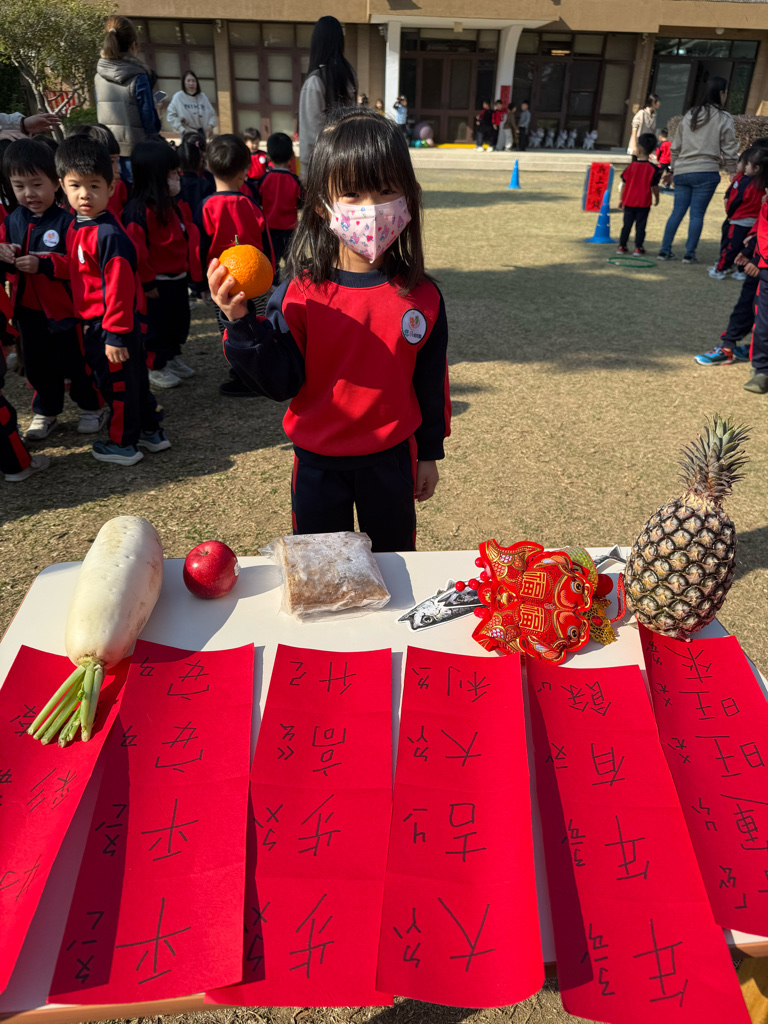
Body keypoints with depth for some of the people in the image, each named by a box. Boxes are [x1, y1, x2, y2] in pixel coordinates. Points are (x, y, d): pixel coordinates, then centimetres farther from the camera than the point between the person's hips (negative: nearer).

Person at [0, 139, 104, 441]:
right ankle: (45, 411, 34)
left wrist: (42, 264, -29)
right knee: (38, 365, 17)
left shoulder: (67, 221, -15)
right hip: (27, 309, 6)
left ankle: (90, 407, 28)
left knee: (74, 362, 7)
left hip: (63, 308, -6)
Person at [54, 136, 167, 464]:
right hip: (93, 323, 9)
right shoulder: (75, 227, 8)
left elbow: (119, 287, -23)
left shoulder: (109, 234, -21)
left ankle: (123, 444, 21)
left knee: (117, 382, 5)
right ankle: (151, 432, 33)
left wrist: (115, 333, -23)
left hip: (111, 326, -9)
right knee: (132, 378, 18)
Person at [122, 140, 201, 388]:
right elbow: (135, 252, -23)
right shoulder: (138, 211, -22)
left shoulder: (178, 206, 6)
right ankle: (155, 368, 20)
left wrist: (193, 271, 11)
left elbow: (190, 237, 15)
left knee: (179, 320, 21)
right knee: (156, 325, 6)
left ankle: (173, 358, 39)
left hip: (178, 279, 9)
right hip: (156, 284, -8)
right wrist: (146, 282, -18)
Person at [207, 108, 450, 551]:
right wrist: (241, 322, -30)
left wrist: (429, 454, 7)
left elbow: (431, 383, 1)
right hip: (318, 463, 0)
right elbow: (281, 382, -15)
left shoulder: (422, 297, -9)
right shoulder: (301, 294, -13)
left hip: (391, 458, 1)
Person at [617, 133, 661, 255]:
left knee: (627, 224, 9)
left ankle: (622, 246, 11)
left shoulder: (631, 166, -2)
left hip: (629, 201, 1)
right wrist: (656, 198, 11)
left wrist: (621, 199, 10)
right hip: (644, 203, -1)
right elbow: (654, 186, -3)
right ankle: (638, 248, 4)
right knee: (640, 226, 4)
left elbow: (624, 184, 1)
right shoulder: (653, 168, -5)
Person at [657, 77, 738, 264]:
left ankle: (665, 250, 7)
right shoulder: (724, 118, -1)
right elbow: (729, 150, -1)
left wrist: (672, 168, 27)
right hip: (706, 172, -5)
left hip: (682, 172, 5)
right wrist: (733, 172, 8)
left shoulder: (690, 115, 15)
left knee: (677, 211, 8)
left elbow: (675, 147, 18)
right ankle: (690, 254, -1)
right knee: (697, 214, -2)